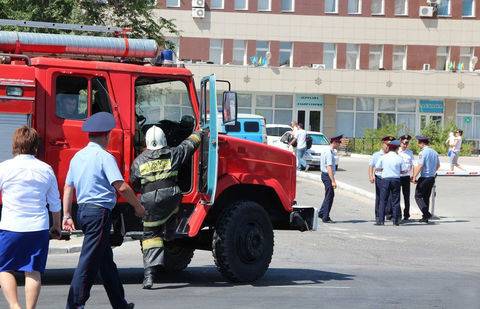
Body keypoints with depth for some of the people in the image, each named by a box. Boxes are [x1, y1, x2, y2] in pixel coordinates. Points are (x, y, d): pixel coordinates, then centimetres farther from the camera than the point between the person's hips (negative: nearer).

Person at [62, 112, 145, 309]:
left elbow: (68, 187, 14)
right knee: (89, 261, -6)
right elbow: (121, 187, -18)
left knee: (105, 259, 16)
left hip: (83, 210, 9)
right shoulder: (105, 157, -12)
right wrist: (138, 206, -7)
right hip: (99, 211, -9)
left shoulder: (78, 156, 12)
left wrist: (67, 215, 16)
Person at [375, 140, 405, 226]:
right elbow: (403, 170, 0)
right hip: (396, 179, 0)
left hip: (385, 179, 0)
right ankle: (396, 220, 7)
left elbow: (377, 168, 2)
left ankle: (381, 220, -1)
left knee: (383, 200, 3)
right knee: (395, 200, 7)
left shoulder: (383, 157, -2)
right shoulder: (399, 158, -2)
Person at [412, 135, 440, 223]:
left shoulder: (422, 153, -15)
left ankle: (426, 214, -13)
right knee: (426, 197, 15)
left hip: (424, 178, -8)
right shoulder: (434, 152, 9)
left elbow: (419, 166, -20)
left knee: (418, 196, 0)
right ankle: (425, 217, 16)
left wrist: (414, 177, -15)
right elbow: (438, 165, 19)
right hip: (432, 178, 8)